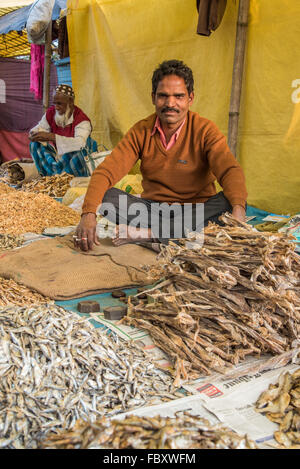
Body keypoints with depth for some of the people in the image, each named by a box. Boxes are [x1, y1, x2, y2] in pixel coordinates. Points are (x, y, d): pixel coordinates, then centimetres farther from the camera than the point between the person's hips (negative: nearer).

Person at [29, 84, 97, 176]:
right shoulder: (51, 113, -3)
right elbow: (39, 128, 7)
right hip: (57, 154, 6)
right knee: (35, 144, -9)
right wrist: (33, 134, -21)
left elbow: (80, 143, -41)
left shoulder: (82, 120, -23)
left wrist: (51, 137, -45)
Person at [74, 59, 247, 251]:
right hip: (153, 208, 2)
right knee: (107, 196, -19)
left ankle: (146, 233, -30)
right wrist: (89, 213, -29)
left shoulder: (205, 130, -7)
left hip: (197, 210, -1)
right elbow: (106, 171, -11)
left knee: (231, 201, -31)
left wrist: (238, 208, -44)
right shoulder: (141, 131, -1)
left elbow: (230, 170, -22)